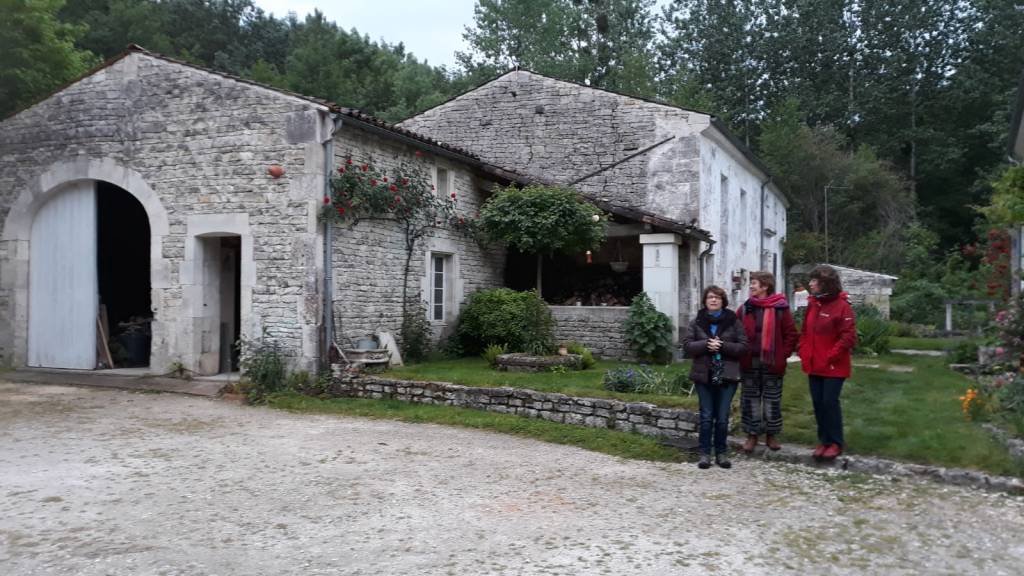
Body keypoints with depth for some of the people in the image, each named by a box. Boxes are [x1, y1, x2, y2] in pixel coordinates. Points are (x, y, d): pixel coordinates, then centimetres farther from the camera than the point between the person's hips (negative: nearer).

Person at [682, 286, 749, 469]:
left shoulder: (733, 322, 2)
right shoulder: (697, 322, 4)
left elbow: (743, 347, -3)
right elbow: (687, 346, -4)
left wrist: (722, 346, -17)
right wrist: (706, 344, -19)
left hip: (727, 376, 0)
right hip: (704, 375, 0)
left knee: (722, 417, 5)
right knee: (706, 416, 4)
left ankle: (721, 453, 17)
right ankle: (705, 453, 12)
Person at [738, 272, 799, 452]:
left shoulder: (780, 308, -4)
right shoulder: (745, 309, 5)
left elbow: (791, 334, -2)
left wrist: (782, 356, -7)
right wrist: (741, 355, 0)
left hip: (772, 364, -3)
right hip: (750, 363, 3)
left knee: (772, 400, 7)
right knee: (750, 400, 7)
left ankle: (772, 435, 21)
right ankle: (752, 435, 17)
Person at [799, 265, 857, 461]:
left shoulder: (842, 306, -13)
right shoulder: (813, 304, 9)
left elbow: (849, 337, -16)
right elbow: (805, 332, 16)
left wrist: (831, 357, -15)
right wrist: (804, 352, 4)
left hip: (833, 367, -7)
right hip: (813, 365, 7)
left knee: (830, 402, -2)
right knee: (818, 403, 10)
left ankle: (836, 443, 11)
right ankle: (824, 440, 21)